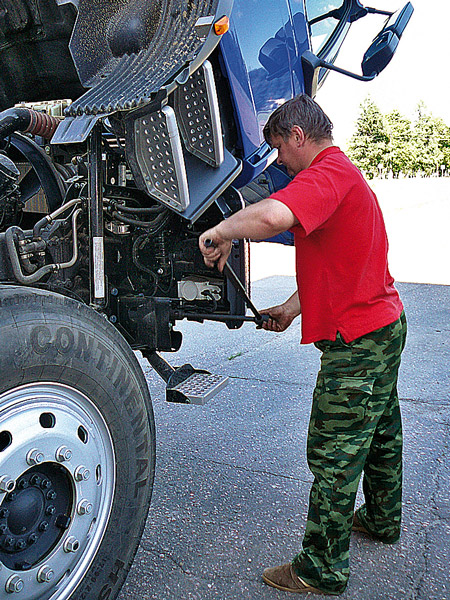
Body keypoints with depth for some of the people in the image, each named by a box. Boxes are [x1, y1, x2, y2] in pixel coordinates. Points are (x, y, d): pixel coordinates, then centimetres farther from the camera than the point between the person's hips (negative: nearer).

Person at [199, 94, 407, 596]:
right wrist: (291, 309, 16)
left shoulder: (327, 175, -18)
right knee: (379, 432, 25)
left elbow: (272, 216, -41)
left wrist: (219, 234, -23)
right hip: (384, 325, 11)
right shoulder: (346, 176, 17)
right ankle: (381, 518, 45)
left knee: (332, 455, 0)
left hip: (356, 338, -11)